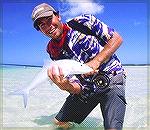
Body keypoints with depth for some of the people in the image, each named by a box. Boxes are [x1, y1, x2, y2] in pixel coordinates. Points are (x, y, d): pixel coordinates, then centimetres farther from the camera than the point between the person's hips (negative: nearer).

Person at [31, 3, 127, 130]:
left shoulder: (83, 22, -11)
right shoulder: (53, 51, -3)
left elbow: (117, 38, -8)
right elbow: (77, 88, -8)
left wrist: (96, 61, -21)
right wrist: (67, 86, -33)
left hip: (111, 80, -4)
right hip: (86, 88, 5)